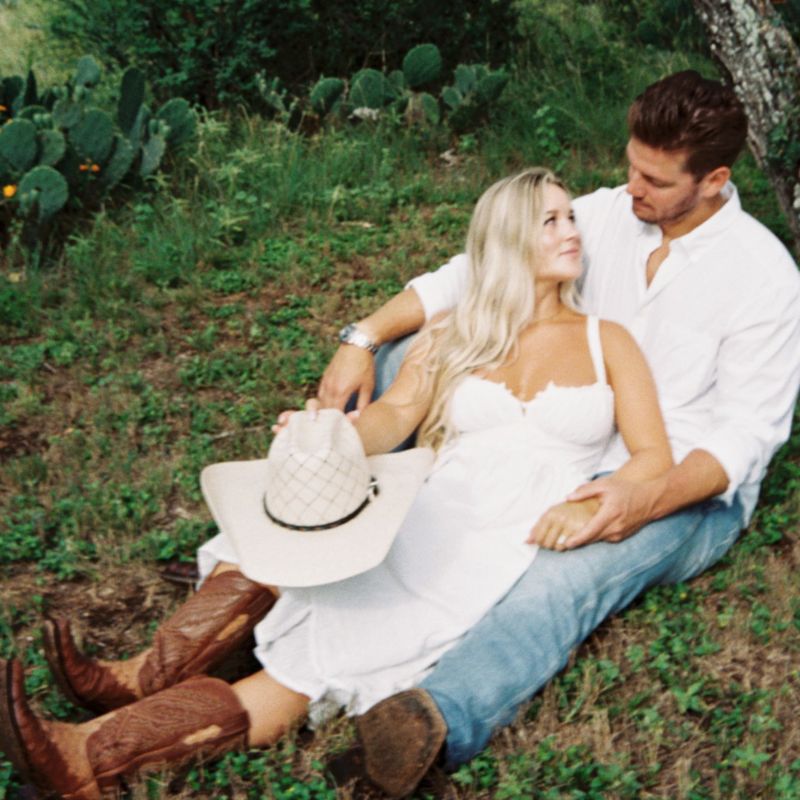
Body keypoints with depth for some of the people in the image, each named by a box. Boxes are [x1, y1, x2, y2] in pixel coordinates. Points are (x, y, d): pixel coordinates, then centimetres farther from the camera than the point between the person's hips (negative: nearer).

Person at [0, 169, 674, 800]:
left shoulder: (606, 341, 11)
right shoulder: (452, 335, 15)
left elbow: (654, 457, 5)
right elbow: (395, 414, 1)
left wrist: (592, 508, -15)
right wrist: (331, 436, -21)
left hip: (520, 552, -4)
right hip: (428, 526, 4)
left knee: (317, 663, -22)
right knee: (275, 543, -24)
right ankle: (142, 680, -26)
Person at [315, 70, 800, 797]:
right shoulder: (606, 214, -1)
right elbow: (471, 273, -4)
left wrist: (646, 500, -37)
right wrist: (365, 337, -16)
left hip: (690, 491, -5)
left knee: (573, 569, -41)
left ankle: (440, 718, -61)